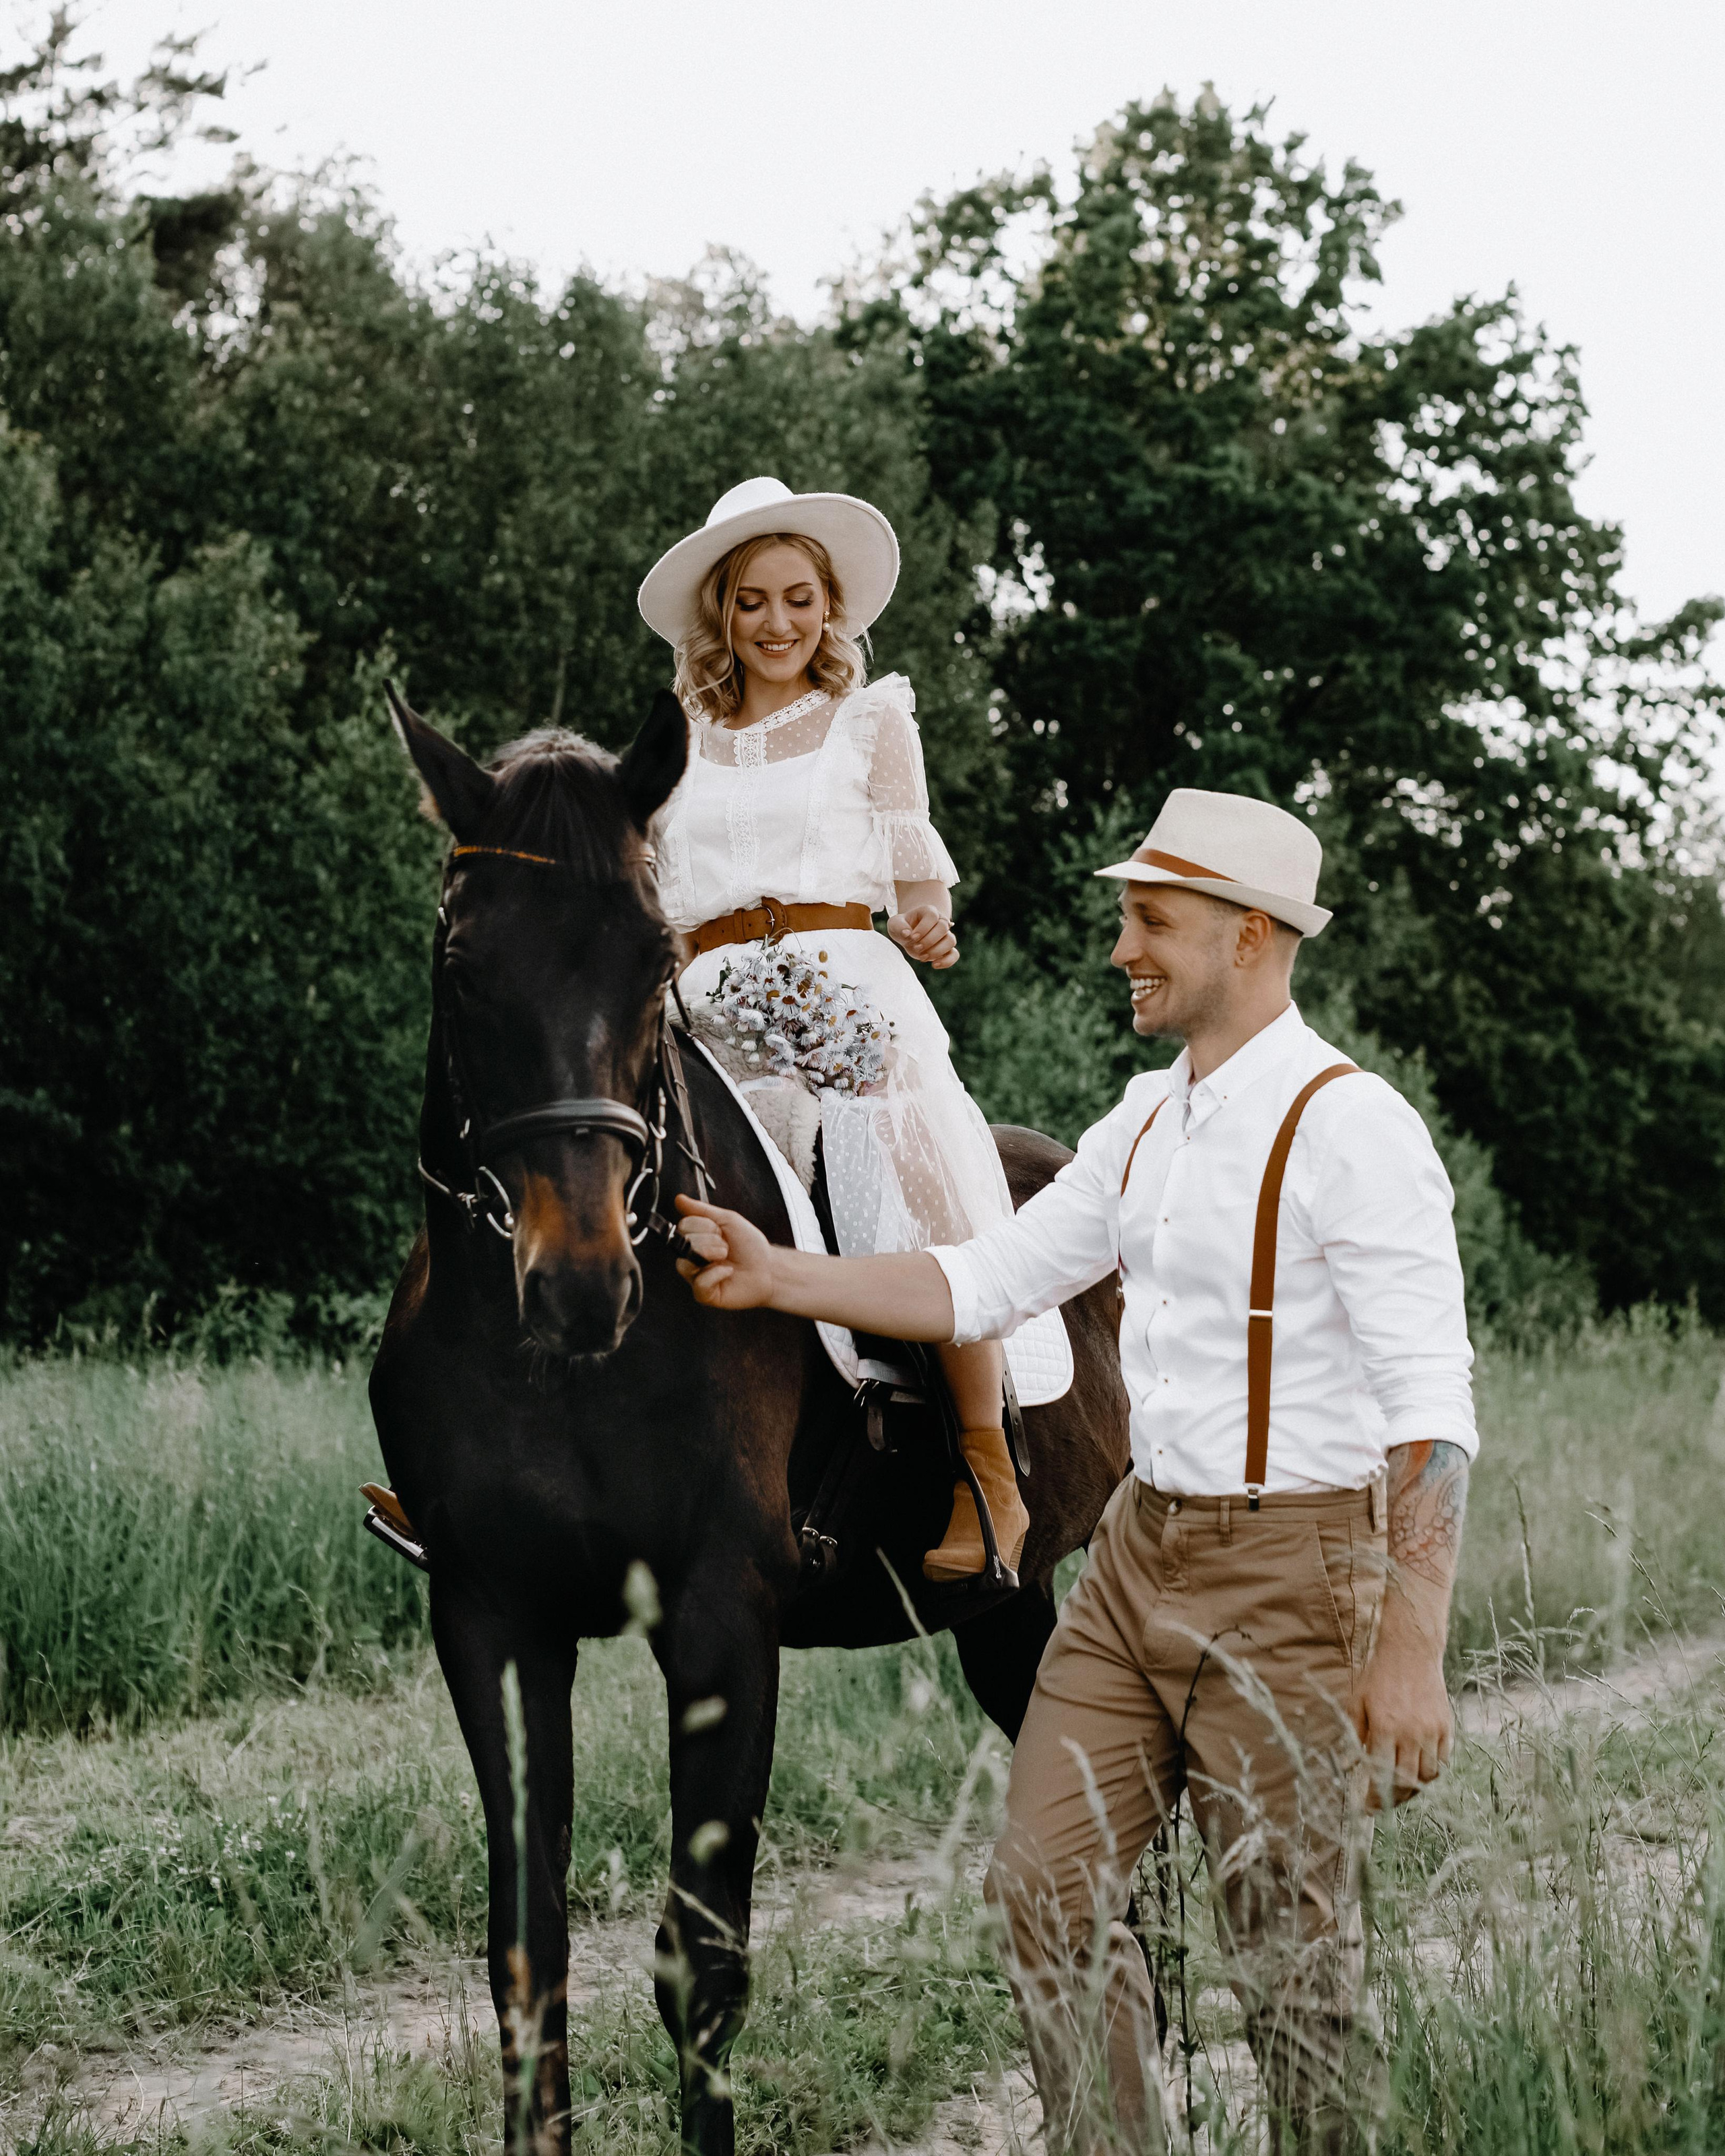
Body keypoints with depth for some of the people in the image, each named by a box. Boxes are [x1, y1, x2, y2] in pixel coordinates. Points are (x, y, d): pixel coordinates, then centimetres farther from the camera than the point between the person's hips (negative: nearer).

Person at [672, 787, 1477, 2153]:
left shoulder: (1350, 1130, -15)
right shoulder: (1148, 1123, 11)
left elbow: (1432, 1407, -21)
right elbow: (985, 1285, 16)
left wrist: (1412, 1650, -26)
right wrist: (776, 1276, 7)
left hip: (1285, 1576, -8)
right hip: (1137, 1558, 8)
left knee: (1291, 1947, 0)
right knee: (1050, 1887, 8)